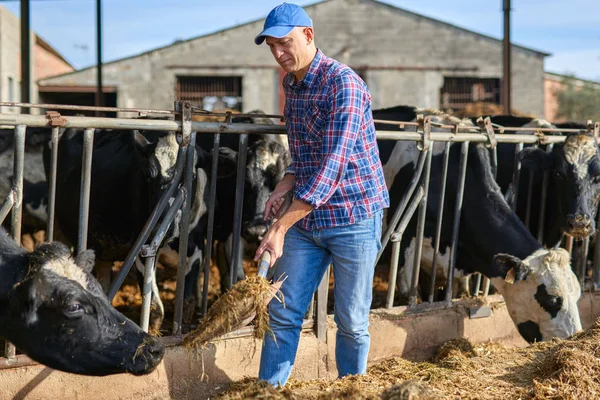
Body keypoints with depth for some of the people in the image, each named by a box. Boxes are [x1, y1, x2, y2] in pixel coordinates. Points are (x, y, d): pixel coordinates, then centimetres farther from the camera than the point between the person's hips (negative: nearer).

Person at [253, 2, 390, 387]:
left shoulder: (344, 84, -18)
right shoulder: (291, 84, 8)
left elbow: (333, 167, -26)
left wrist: (281, 228, -29)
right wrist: (284, 188, 1)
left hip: (353, 218, -7)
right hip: (306, 219, 7)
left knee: (352, 322, 4)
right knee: (283, 312, 5)